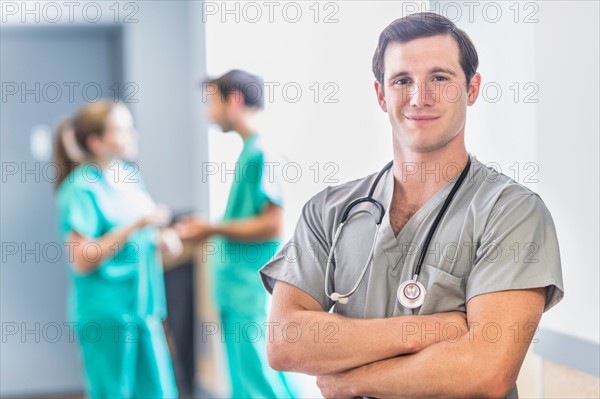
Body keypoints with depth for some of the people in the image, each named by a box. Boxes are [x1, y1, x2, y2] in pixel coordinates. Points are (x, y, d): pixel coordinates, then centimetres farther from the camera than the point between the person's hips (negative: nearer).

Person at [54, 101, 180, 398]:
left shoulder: (129, 176, 10)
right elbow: (82, 260, -20)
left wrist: (161, 240, 2)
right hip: (106, 312, -7)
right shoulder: (82, 189, -14)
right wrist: (136, 226, -23)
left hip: (143, 307, 7)